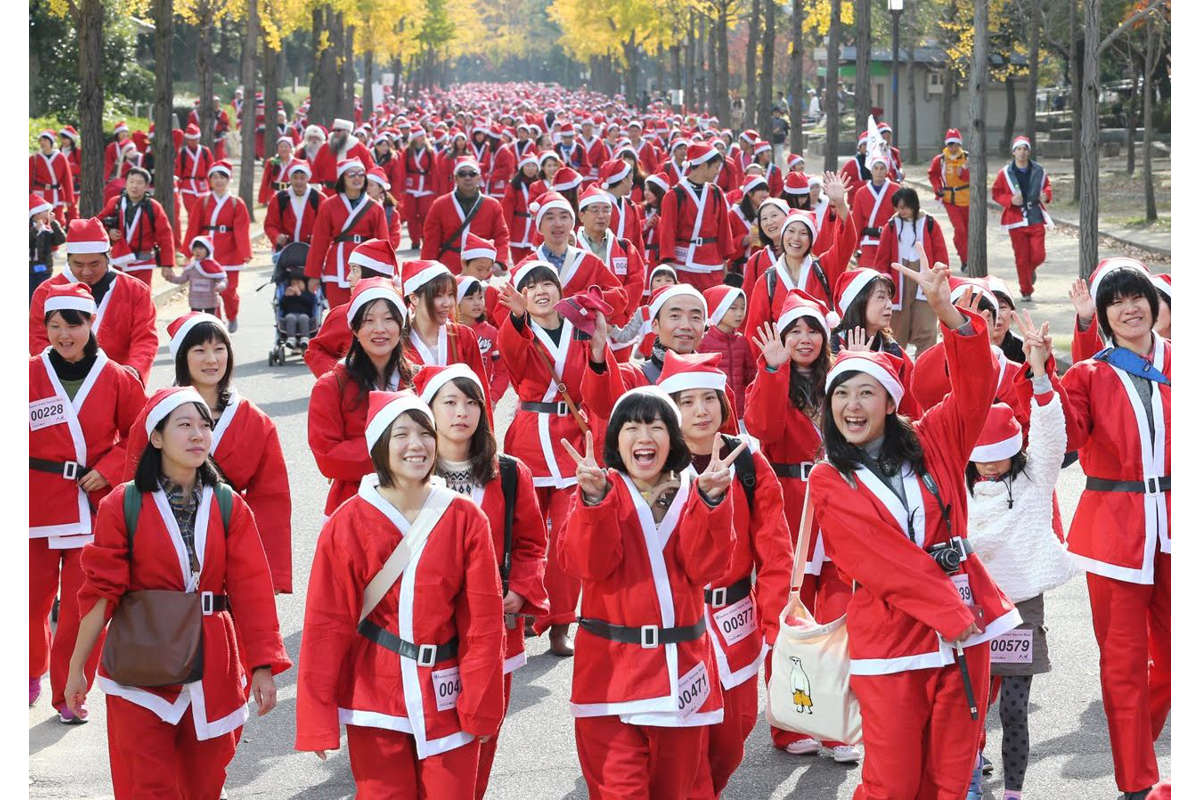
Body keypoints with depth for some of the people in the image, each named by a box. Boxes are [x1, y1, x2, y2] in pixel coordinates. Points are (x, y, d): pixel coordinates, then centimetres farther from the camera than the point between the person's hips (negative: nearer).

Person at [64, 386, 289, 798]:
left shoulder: (229, 507, 2)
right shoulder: (123, 505, -5)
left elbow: (251, 589, -2)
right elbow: (101, 590, -4)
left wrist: (263, 667, -8)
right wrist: (76, 667, -3)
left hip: (211, 667, 3)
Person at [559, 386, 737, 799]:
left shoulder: (692, 491, 5)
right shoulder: (597, 489, 1)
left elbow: (706, 568, -10)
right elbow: (588, 565, -15)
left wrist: (711, 500, -22)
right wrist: (594, 500, -29)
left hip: (680, 664, 2)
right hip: (611, 663, -2)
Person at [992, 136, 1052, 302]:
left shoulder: (1038, 171, 4)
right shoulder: (1005, 173, -1)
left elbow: (1047, 186, 18)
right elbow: (996, 193, 4)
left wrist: (1046, 195, -6)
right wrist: (1010, 200, -14)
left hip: (1036, 219, 1)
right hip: (1016, 220, -1)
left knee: (1038, 255, -4)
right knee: (1021, 258, 1)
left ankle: (1031, 270, 33)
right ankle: (1026, 292, 13)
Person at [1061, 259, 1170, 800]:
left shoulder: (1177, 363, 6)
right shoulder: (1090, 376, 3)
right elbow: (1064, 438, -14)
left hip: (1173, 525, 2)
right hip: (1116, 528, -2)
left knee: (1171, 654, 8)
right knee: (1124, 660, 0)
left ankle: (1135, 739, 33)